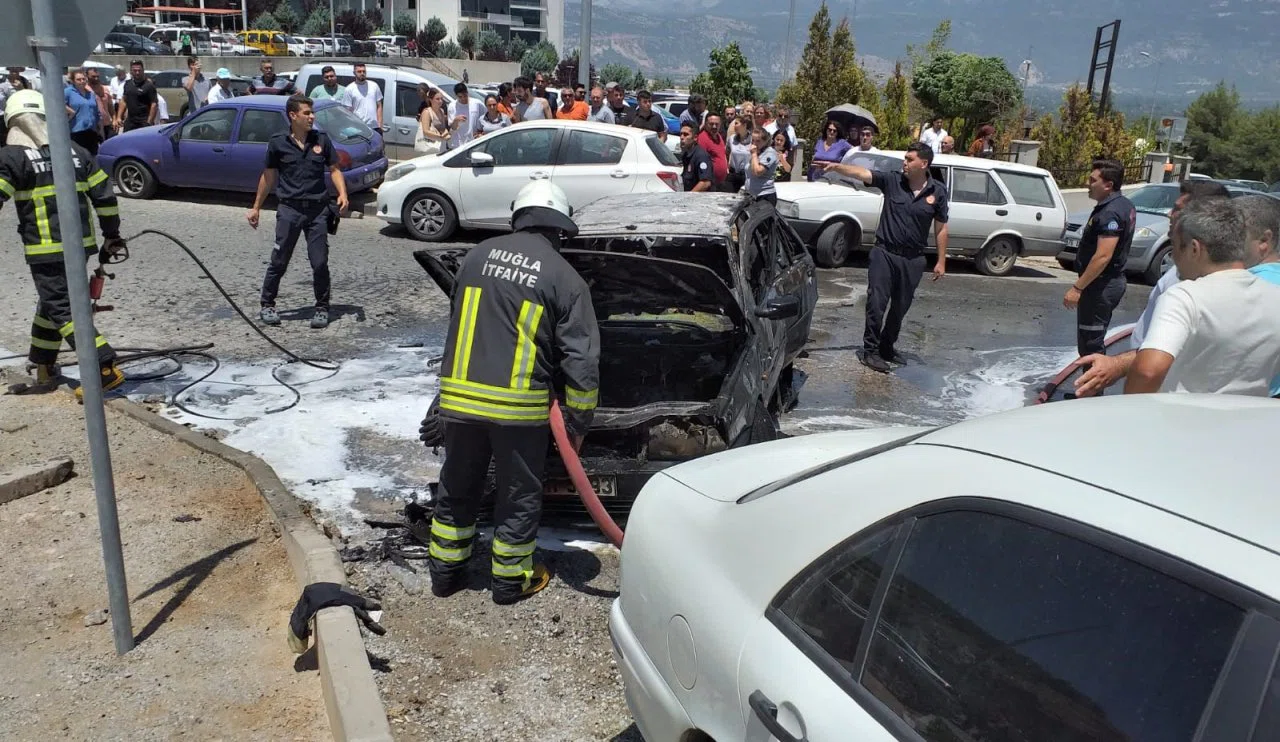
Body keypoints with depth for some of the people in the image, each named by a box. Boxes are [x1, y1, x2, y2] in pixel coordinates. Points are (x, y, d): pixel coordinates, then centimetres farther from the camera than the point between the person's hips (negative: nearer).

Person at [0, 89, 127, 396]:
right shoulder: (75, 151, 8)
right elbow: (104, 195, 9)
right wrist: (112, 235, 18)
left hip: (46, 250, -6)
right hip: (82, 244, 6)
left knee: (62, 309, -3)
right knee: (51, 301, 20)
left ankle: (106, 369, -13)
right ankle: (43, 369, 30)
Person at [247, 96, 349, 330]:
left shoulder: (321, 139, 4)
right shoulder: (278, 142, 0)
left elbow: (334, 169, 10)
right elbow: (268, 176, 8)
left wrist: (342, 194, -8)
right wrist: (256, 207, 12)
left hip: (318, 210, 1)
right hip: (289, 208, -1)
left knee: (320, 263, 2)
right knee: (279, 261, 3)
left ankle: (322, 308, 16)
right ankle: (267, 305, 19)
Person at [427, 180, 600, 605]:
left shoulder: (478, 255, 8)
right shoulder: (565, 278, -4)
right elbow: (582, 361, -7)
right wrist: (578, 423, 2)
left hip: (459, 395, 4)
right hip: (519, 404, -4)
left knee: (458, 486, 21)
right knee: (519, 495, 14)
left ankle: (445, 571, 34)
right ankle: (510, 581, 27)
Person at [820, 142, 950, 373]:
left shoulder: (938, 191, -2)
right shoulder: (892, 181, -5)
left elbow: (940, 228, 3)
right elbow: (862, 173, -17)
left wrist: (941, 262, 3)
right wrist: (836, 166, -34)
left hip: (913, 259, 2)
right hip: (884, 253, -1)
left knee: (900, 307, 13)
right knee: (876, 303, -4)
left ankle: (887, 347, 30)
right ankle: (870, 351, 6)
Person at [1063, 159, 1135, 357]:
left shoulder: (1110, 212, -21)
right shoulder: (1125, 205, 11)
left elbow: (1103, 256, -28)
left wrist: (1077, 287, -26)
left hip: (1100, 286, -11)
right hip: (1113, 282, 11)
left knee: (1090, 345, -5)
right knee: (1094, 342, 19)